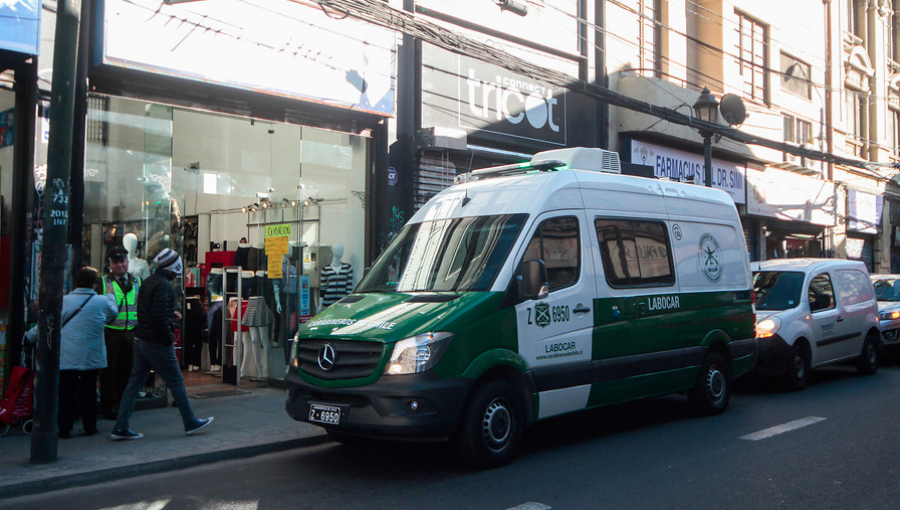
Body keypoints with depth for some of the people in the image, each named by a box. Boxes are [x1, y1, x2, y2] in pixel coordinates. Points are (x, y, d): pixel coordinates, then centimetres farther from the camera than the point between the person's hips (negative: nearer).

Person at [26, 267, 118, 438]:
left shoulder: (63, 301, -4)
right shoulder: (102, 302, -4)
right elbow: (113, 312, 17)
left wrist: (30, 335, 18)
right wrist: (110, 296, 36)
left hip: (66, 358, 0)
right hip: (91, 358, 0)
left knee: (66, 392, 7)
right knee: (89, 392, 9)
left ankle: (64, 429, 9)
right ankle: (89, 427, 17)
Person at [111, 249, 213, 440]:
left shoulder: (147, 282, 11)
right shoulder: (163, 286, -18)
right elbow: (159, 318, -25)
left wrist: (171, 314, 18)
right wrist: (169, 338, -14)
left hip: (141, 341, 9)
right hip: (157, 344, -9)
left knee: (134, 383, 9)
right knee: (176, 383, 4)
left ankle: (120, 428, 10)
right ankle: (191, 423, 16)